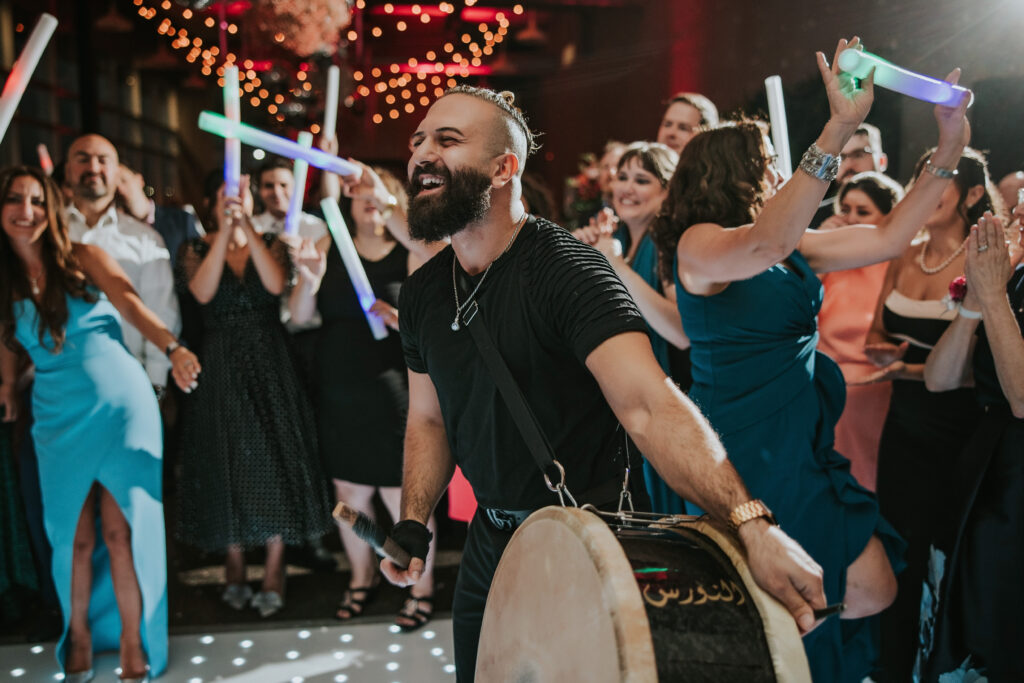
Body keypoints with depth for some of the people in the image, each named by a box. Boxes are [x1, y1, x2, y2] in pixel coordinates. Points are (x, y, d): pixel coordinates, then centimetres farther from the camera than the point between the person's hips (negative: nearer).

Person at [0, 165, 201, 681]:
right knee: (75, 536, 5)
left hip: (121, 403, -2)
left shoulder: (85, 259, -1)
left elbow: (130, 303, -16)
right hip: (59, 416, 2)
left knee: (120, 530, -5)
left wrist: (173, 349, -32)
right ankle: (79, 635, 25)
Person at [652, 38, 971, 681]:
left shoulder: (794, 247, 12)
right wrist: (839, 130, -38)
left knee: (869, 588, 6)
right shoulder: (698, 244, -13)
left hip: (805, 446, 8)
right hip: (751, 451, -8)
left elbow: (888, 237, 12)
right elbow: (765, 248, -34)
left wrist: (949, 152, 6)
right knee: (869, 590, -5)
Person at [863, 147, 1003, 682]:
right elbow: (876, 336, 16)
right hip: (904, 427, 6)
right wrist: (884, 353, -5)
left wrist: (910, 369, -25)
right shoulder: (903, 259, 5)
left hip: (957, 432, -5)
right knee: (901, 552, 14)